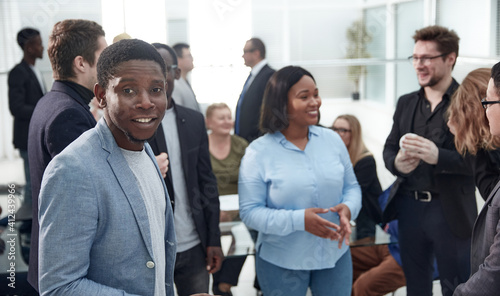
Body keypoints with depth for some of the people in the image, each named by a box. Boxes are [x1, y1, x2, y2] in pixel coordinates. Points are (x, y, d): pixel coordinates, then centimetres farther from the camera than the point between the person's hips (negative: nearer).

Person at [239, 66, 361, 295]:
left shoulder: (332, 139, 0)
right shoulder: (258, 152, -11)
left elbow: (351, 186, 8)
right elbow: (249, 211, -13)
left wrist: (347, 208, -15)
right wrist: (299, 220, -25)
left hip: (335, 254, 3)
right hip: (281, 262, -3)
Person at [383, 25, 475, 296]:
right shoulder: (405, 103, 10)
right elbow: (389, 149, 11)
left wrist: (438, 156, -29)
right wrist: (397, 163, -12)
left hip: (450, 211, -5)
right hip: (409, 206, 5)